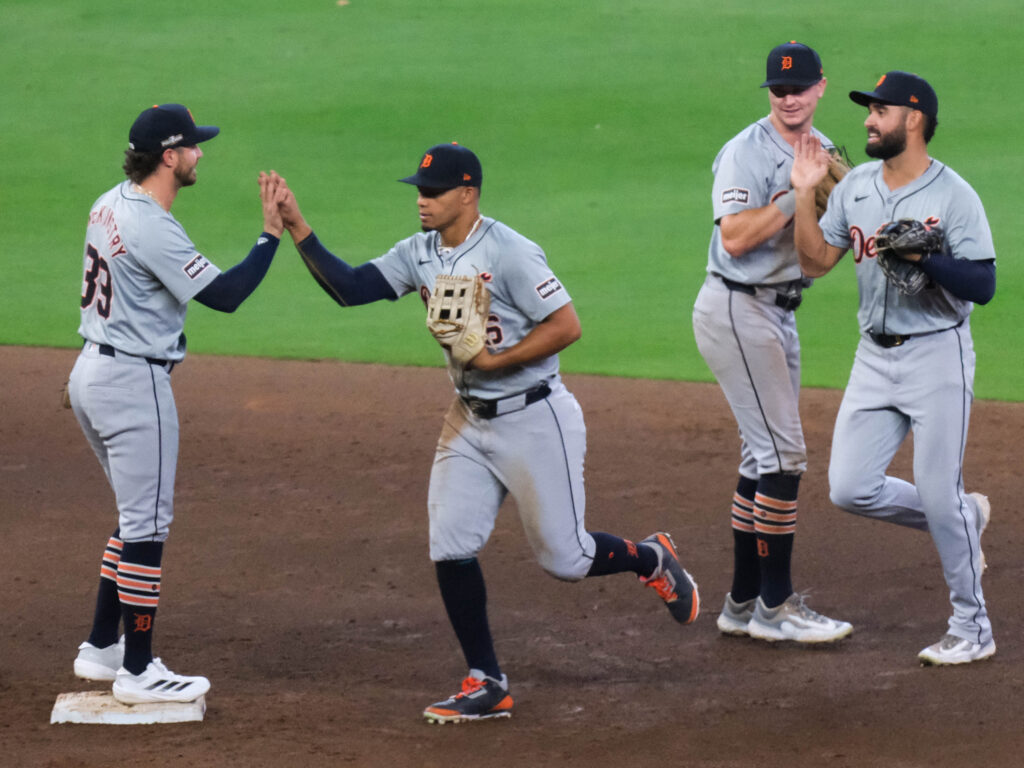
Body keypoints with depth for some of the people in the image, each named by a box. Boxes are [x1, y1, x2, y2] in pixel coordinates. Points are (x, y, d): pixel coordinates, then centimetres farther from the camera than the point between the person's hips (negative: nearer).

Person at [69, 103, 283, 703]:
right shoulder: (152, 227, -22)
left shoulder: (111, 205, 8)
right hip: (133, 382, -10)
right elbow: (225, 294, -23)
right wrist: (273, 234, -17)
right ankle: (138, 671, 0)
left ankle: (102, 648, 24)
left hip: (93, 372, 10)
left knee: (140, 513, 20)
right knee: (147, 522, -4)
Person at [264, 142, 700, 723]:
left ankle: (652, 559, 32)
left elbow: (567, 326, -21)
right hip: (469, 421, 7)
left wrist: (494, 360, -23)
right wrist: (298, 228, -16)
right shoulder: (419, 255, 2)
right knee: (451, 549, -2)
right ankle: (487, 685, 6)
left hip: (535, 419, -7)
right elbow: (348, 288, -5)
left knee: (565, 558, 1)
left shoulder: (508, 252, -20)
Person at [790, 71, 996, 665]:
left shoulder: (953, 195, -12)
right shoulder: (856, 186, 7)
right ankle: (964, 518, 24)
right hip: (876, 357, 6)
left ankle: (973, 629, 10)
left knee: (939, 495, -4)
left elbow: (983, 286, -16)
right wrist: (805, 194, -5)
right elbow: (816, 262, 6)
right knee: (850, 488, 0)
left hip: (937, 355, -6)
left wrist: (920, 256, -28)